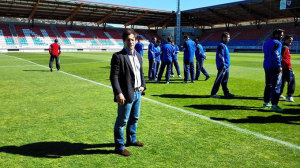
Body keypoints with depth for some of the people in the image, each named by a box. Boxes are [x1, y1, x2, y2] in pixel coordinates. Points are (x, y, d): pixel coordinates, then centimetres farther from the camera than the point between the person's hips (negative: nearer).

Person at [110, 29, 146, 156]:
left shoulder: (138, 56, 12)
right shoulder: (118, 56, -13)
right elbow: (114, 77, -18)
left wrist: (143, 85, 9)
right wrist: (118, 93, -26)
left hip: (137, 93, 8)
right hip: (126, 94, -8)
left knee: (134, 118, 21)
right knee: (122, 121, 1)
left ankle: (131, 140, 39)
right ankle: (119, 146, 15)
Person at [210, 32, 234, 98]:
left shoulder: (224, 45, 18)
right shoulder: (221, 45, -13)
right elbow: (220, 56, -21)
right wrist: (223, 65, -23)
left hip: (226, 67, 10)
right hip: (222, 67, -10)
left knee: (225, 81, 14)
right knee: (218, 80, -6)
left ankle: (226, 93, 22)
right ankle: (213, 94, -1)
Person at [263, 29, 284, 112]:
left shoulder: (266, 43, 16)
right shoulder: (277, 43, -11)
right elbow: (276, 55, -20)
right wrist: (279, 66, -19)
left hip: (266, 66, 9)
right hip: (274, 67, -8)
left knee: (268, 85, 16)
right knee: (276, 86, -6)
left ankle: (266, 102, 21)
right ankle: (274, 105, -7)